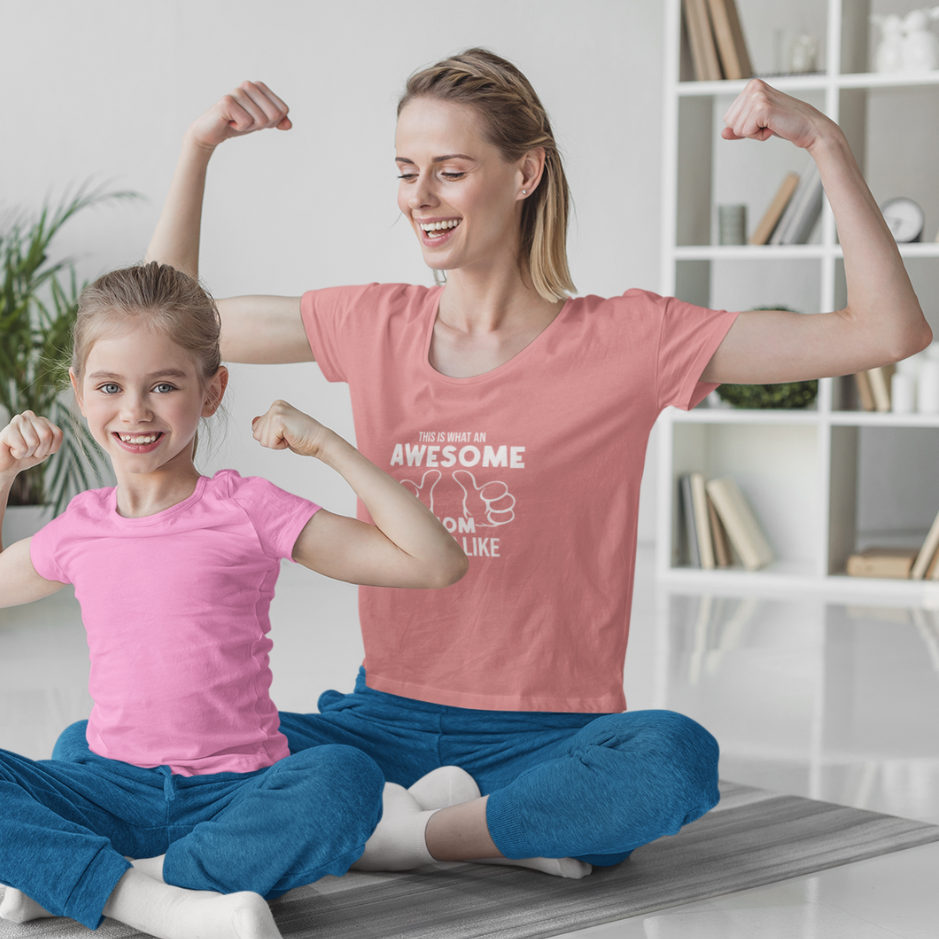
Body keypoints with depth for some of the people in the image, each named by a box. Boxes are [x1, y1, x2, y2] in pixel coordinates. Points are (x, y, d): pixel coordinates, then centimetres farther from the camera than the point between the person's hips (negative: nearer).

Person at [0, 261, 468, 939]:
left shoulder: (246, 510, -2)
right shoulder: (81, 528, 9)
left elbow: (437, 563, -8)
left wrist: (327, 445, -10)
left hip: (234, 794, -2)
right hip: (114, 793, 2)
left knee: (346, 780, -35)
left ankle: (65, 882, -27)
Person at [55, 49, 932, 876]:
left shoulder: (627, 339, -4)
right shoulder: (373, 325, 8)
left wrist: (824, 142, -13)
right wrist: (198, 148, 9)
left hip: (548, 738, -3)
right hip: (386, 723, 4)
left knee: (675, 756, -38)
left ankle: (388, 833, -18)